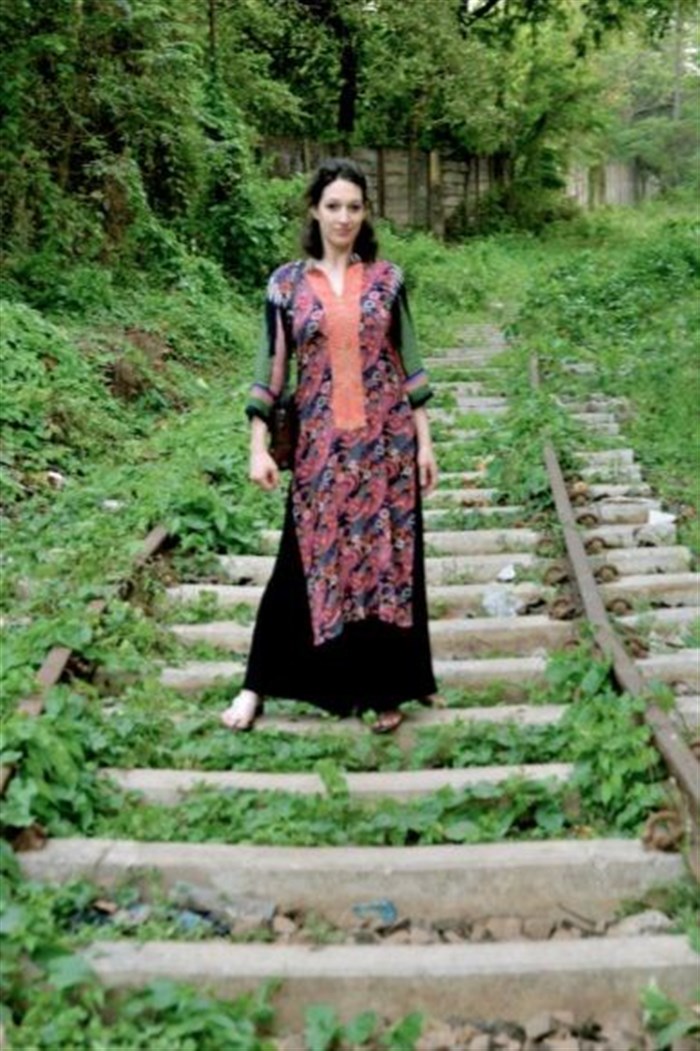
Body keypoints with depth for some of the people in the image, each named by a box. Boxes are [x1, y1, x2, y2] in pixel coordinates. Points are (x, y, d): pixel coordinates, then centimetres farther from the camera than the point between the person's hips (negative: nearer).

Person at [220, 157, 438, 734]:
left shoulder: (387, 278, 3)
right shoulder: (287, 283, 1)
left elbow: (409, 362, 5)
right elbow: (271, 366, 2)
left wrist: (424, 440, 1)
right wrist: (259, 446, -4)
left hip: (387, 439, 1)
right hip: (320, 443, -1)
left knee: (389, 559, 6)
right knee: (310, 560, 5)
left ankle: (384, 688, 19)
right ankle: (259, 685, 18)